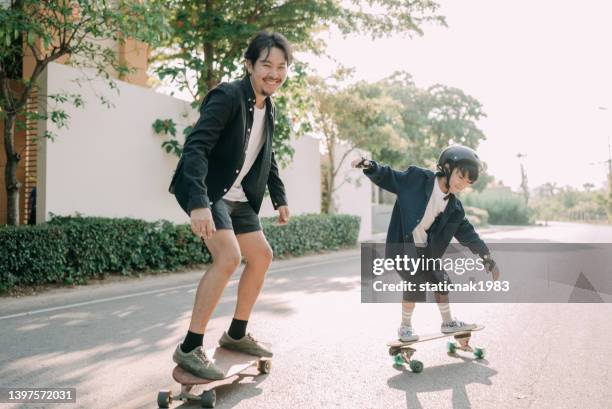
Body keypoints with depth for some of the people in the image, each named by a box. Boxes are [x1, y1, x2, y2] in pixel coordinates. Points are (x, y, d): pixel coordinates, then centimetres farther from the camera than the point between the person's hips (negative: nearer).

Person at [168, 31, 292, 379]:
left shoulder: (269, 107, 7)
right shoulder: (228, 96, -19)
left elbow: (267, 158, 21)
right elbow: (195, 147, -29)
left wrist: (280, 198, 17)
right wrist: (198, 203, -40)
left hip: (236, 196, 9)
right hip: (204, 191, -9)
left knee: (262, 256, 10)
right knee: (229, 257, -25)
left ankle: (237, 334, 23)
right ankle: (190, 348, -15)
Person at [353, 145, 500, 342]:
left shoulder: (454, 207, -1)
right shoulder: (417, 178, -16)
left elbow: (467, 233, 6)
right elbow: (388, 178, -9)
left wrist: (487, 257, 6)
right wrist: (371, 167, -28)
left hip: (424, 250, 7)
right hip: (401, 246, -7)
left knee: (440, 280, 15)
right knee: (416, 284, -15)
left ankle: (448, 322, 36)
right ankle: (405, 327, 7)